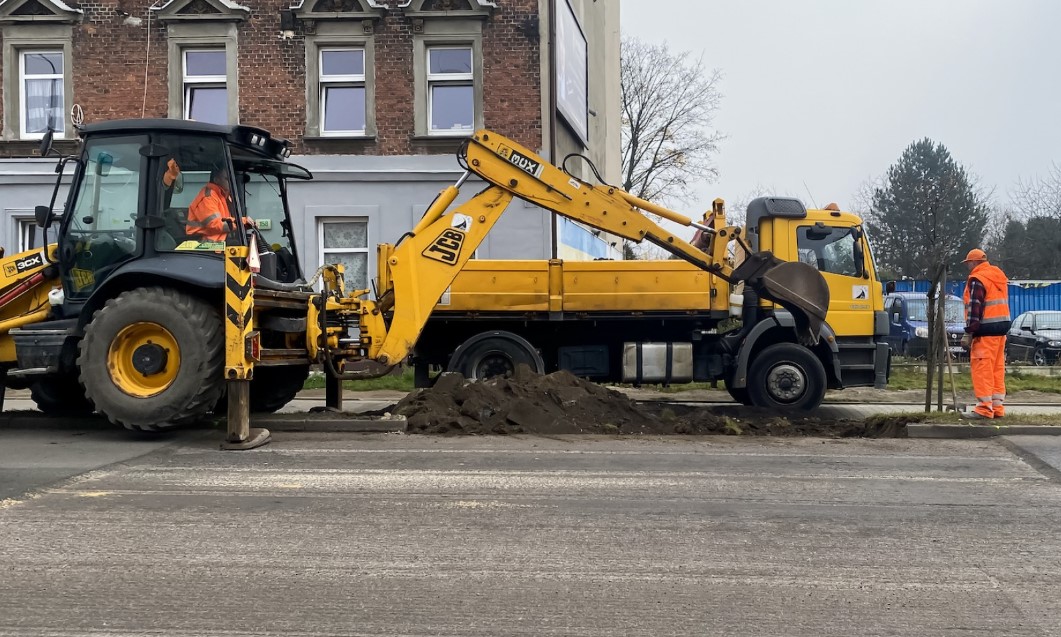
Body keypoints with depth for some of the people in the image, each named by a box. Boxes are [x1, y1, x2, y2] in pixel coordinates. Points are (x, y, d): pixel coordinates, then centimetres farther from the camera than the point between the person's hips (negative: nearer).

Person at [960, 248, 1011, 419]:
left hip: (986, 329, -9)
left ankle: (984, 408, -10)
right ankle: (998, 408, 13)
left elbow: (975, 308, -17)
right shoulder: (999, 275, 18)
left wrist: (969, 333, -17)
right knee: (997, 368, 11)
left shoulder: (977, 279, -10)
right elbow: (1002, 301, 19)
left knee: (981, 367, -7)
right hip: (1002, 327, 9)